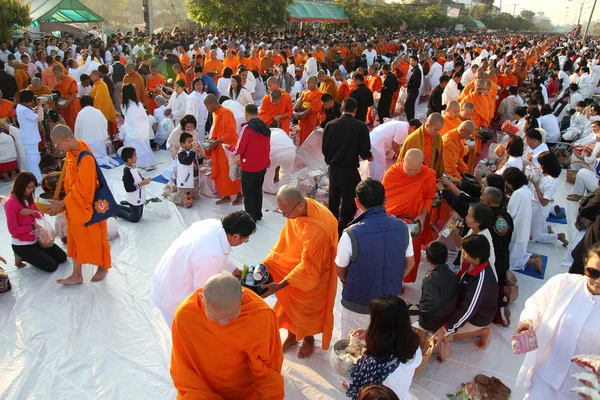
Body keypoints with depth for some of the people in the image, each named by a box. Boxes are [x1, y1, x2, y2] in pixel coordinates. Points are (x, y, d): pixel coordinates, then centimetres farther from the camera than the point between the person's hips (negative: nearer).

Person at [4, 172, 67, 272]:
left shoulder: (28, 197, 2)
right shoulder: (11, 203, -21)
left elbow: (41, 215, 6)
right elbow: (13, 230, -22)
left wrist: (31, 212, -15)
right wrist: (33, 226, -19)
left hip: (36, 239, 8)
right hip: (21, 245, -7)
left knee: (62, 257, 5)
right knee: (52, 266, -10)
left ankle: (33, 255, 18)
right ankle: (22, 256, 8)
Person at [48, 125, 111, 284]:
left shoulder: (85, 159, -28)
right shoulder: (71, 152, -1)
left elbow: (82, 189, -25)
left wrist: (62, 203, -18)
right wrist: (60, 199, 5)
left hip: (88, 206, -8)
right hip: (74, 205, 8)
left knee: (95, 237, 10)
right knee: (75, 238, 15)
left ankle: (103, 268, 32)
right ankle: (77, 275, 27)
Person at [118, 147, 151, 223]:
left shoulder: (133, 167, 0)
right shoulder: (127, 172, -28)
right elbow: (128, 189, -27)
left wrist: (144, 179, -2)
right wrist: (142, 183, -27)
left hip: (140, 198, 9)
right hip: (135, 200, -9)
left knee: (139, 215, 24)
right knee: (135, 218, 9)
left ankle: (120, 206, 31)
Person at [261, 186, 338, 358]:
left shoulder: (318, 229, -40)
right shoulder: (297, 209, -17)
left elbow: (308, 266, -30)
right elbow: (285, 240, -4)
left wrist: (280, 285, -30)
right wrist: (266, 263, -9)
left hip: (314, 273, -6)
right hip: (295, 263, 6)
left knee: (308, 307, 18)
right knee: (290, 301, 21)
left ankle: (309, 338, 47)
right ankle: (292, 334, 47)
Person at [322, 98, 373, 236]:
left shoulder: (330, 125, -3)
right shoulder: (360, 126, -10)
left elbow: (324, 149, -1)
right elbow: (365, 152, -12)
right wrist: (369, 157, 11)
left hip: (333, 168, 4)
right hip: (350, 169, -4)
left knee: (333, 202, 19)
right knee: (348, 205, 7)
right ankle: (342, 234, 9)